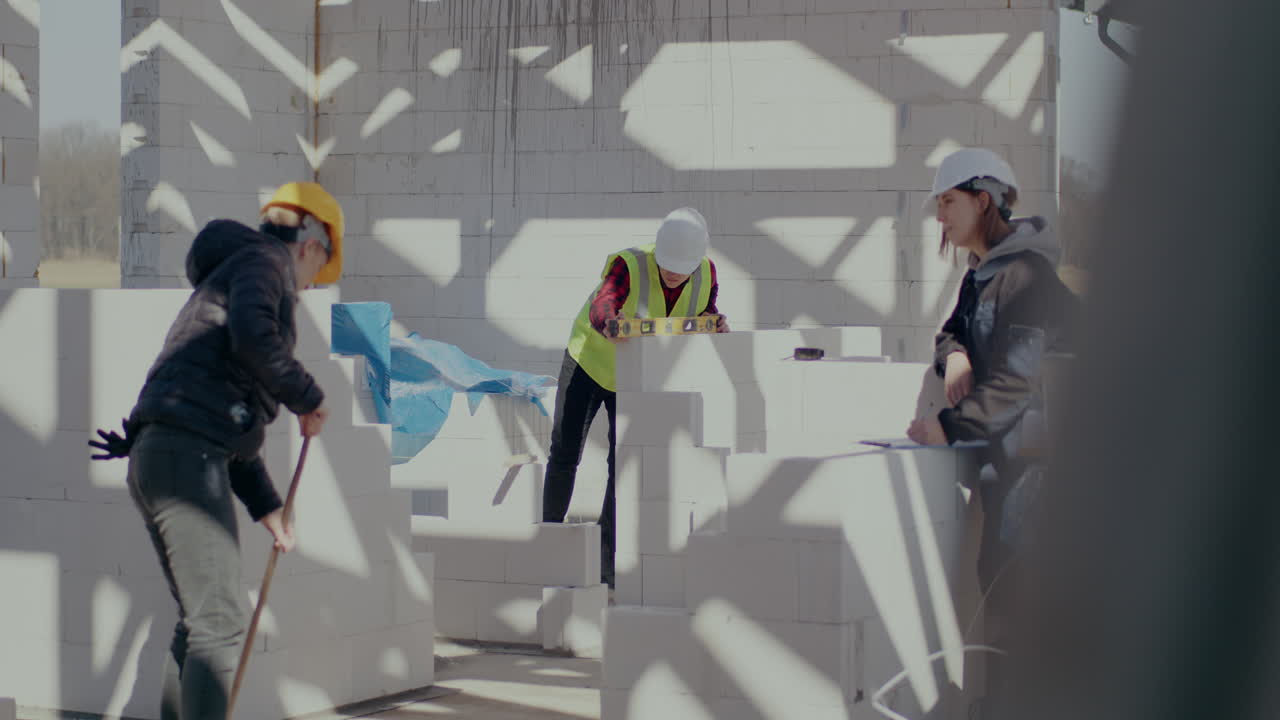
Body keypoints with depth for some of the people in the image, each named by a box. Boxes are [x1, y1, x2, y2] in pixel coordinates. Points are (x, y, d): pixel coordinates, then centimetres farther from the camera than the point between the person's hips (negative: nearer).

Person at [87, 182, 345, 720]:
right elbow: (253, 338, -22)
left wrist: (267, 507, 30)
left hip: (156, 455, 10)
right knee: (219, 620, -13)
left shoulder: (225, 279, 31)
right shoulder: (265, 262, 2)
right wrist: (309, 399, -8)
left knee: (199, 621, 13)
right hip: (187, 455, -10)